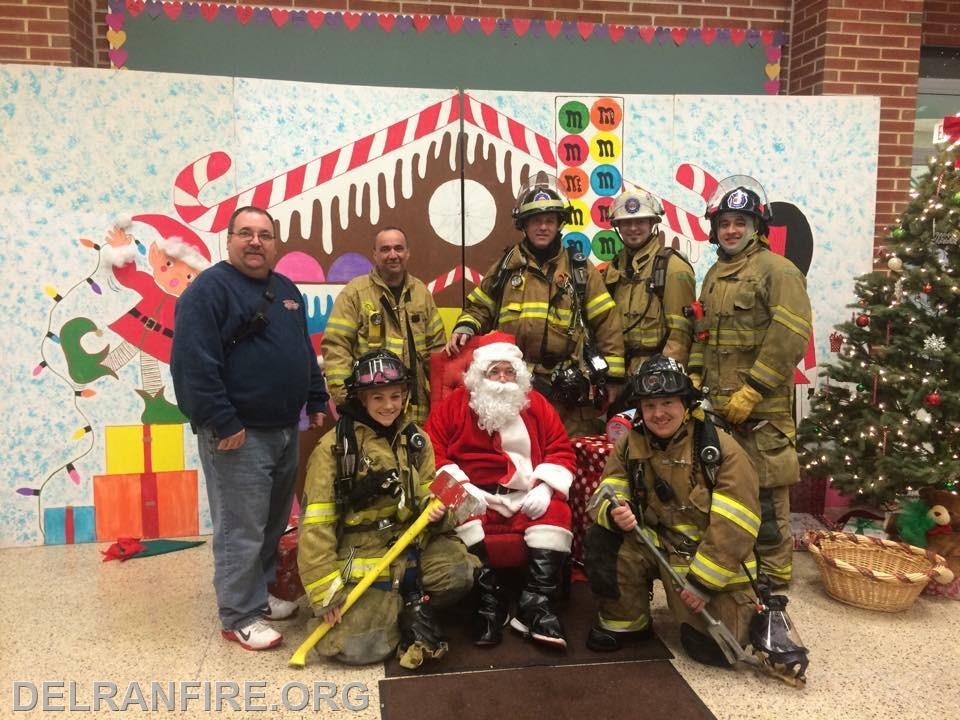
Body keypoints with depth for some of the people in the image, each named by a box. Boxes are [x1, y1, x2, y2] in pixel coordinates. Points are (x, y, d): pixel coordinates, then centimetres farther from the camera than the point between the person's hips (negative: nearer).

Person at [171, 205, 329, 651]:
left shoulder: (286, 290, 15)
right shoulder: (209, 289, -11)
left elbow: (305, 353, 22)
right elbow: (193, 363, -19)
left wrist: (317, 403, 16)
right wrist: (221, 423, -21)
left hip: (285, 430, 8)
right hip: (239, 434, -8)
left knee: (273, 524, 18)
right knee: (241, 529, -1)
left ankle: (261, 593, 34)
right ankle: (240, 616, 13)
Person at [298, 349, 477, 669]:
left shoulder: (415, 440, 7)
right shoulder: (334, 447, -7)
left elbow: (429, 495, 11)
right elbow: (315, 524, -9)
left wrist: (438, 513, -15)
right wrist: (325, 590, -12)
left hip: (411, 544, 4)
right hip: (361, 553, -3)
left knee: (465, 570, -24)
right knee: (354, 646, -21)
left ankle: (412, 606, 2)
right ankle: (411, 605, 7)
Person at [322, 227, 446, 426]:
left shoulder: (421, 292, 11)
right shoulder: (355, 291, -4)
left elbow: (436, 346, 12)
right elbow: (335, 346, -8)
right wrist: (344, 395, -16)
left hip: (416, 405, 4)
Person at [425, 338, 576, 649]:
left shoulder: (536, 404, 11)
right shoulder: (454, 404, 4)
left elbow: (561, 450, 9)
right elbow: (432, 451, -1)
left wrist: (545, 487, -8)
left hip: (526, 496, 2)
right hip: (475, 496, -1)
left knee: (557, 512, -25)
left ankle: (536, 606, -26)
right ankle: (489, 603, -25)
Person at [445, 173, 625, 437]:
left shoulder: (580, 268, 6)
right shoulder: (505, 267, 11)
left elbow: (606, 322, 3)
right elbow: (479, 308, 17)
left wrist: (612, 377, -1)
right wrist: (464, 329, -5)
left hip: (569, 387, -1)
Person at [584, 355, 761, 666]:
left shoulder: (721, 448, -15)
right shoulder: (629, 445, -3)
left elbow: (735, 527, -18)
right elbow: (606, 497, -7)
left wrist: (702, 582, -19)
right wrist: (614, 513, -33)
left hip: (714, 563, -3)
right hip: (656, 545, 3)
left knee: (713, 647, -13)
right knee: (601, 541, -22)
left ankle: (747, 608, 23)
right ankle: (624, 622, 2)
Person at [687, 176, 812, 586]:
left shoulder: (777, 270, -8)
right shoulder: (714, 275, 17)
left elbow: (790, 338, -16)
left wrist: (751, 391, -17)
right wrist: (695, 378, 10)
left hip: (761, 409, -8)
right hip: (716, 406, 8)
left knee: (765, 493, -2)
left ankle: (773, 577, 13)